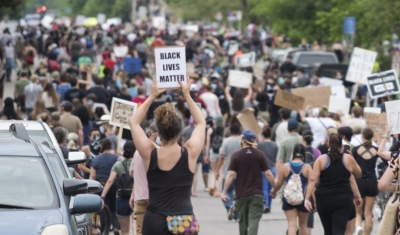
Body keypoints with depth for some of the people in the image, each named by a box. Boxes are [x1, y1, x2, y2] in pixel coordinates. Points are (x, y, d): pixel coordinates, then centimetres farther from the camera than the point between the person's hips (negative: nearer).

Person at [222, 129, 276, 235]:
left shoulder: (236, 156, -3)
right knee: (254, 220, -8)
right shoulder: (260, 155, -1)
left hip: (241, 194, 1)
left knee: (243, 221, 15)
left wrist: (224, 192, -4)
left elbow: (231, 175, -8)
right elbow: (268, 174, -2)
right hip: (256, 194, -1)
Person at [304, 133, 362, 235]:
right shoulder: (348, 159, 2)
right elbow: (358, 174, 18)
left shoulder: (321, 160, 0)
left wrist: (307, 198, -9)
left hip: (324, 200, 1)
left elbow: (312, 180, -8)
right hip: (343, 200, -1)